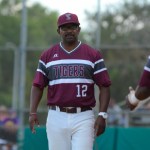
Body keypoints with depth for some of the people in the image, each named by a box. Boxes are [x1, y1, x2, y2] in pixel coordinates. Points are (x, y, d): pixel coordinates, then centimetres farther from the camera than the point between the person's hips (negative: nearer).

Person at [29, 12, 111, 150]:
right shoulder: (47, 56, 10)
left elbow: (104, 86, 2)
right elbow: (38, 86, 9)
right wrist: (33, 112, -4)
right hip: (56, 118, 2)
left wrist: (102, 115, -9)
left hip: (83, 118, -2)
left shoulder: (93, 55, 4)